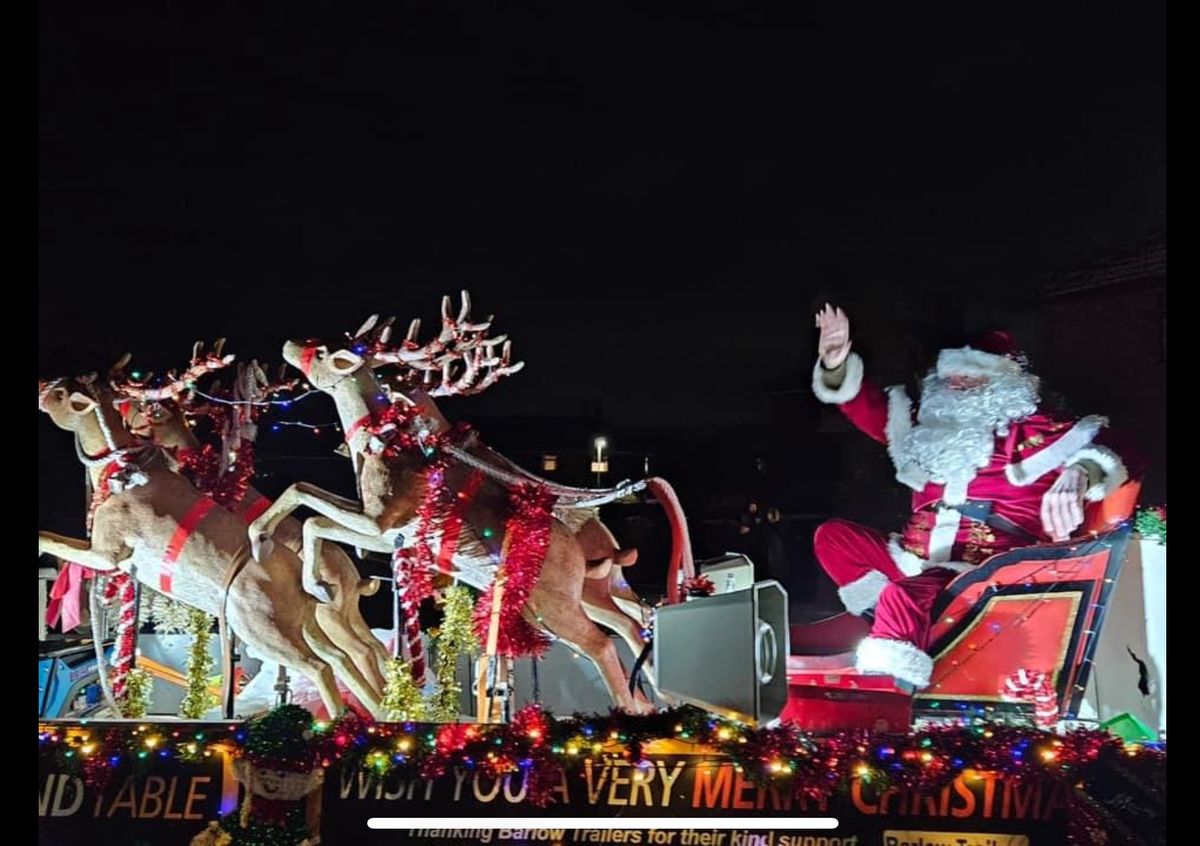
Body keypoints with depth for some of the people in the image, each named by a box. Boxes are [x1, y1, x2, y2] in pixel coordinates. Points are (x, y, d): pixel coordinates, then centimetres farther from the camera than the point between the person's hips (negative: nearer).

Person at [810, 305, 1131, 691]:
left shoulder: (1033, 431, 2)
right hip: (917, 565, 8)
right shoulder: (929, 431, 18)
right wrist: (836, 366, -1)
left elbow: (1094, 446, -12)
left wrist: (1079, 475, -36)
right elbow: (870, 409, 18)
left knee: (902, 597, -35)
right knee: (832, 536, -1)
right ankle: (892, 621, -15)